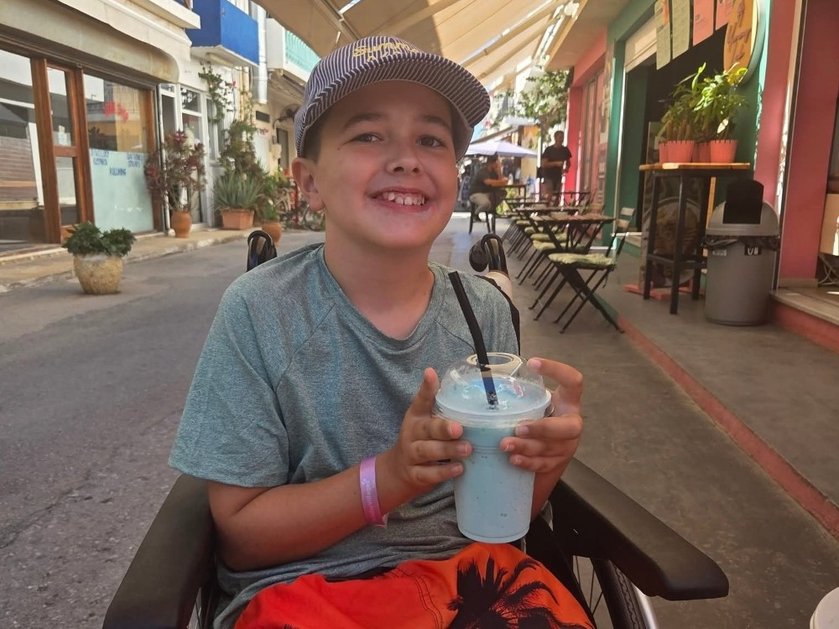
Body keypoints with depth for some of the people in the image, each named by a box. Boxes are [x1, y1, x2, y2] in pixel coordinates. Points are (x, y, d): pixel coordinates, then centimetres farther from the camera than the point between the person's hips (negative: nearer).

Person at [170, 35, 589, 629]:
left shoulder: (485, 311, -6)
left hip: (463, 565, 2)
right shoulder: (259, 313, -14)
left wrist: (544, 460, -20)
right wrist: (389, 475, -25)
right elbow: (240, 533, -10)